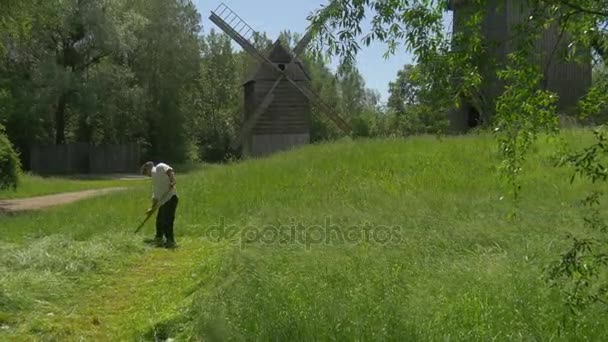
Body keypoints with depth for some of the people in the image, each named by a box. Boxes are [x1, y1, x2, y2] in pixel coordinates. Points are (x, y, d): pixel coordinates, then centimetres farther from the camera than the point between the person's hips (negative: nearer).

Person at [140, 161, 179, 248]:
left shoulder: (160, 167, 4)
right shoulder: (154, 180, 28)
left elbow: (170, 171, -16)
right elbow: (155, 196, 29)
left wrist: (172, 181, -29)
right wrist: (152, 208, 28)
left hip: (170, 198, -10)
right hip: (163, 202, 10)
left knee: (167, 221, -10)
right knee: (160, 221, 19)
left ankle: (171, 242, -4)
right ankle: (159, 239, 34)